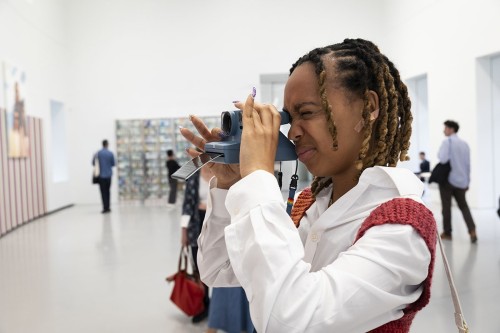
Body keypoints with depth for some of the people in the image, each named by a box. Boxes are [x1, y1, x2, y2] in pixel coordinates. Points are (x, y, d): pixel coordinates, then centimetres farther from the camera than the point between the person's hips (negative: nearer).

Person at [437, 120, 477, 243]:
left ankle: (447, 233, 9)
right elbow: (468, 164, 13)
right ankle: (472, 230, -5)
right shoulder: (464, 143, 11)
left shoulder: (447, 141, -8)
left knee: (446, 206, 4)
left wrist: (439, 153, 0)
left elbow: (443, 159, -21)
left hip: (448, 179, -5)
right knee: (463, 205, 12)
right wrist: (467, 181, 19)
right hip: (461, 181, 6)